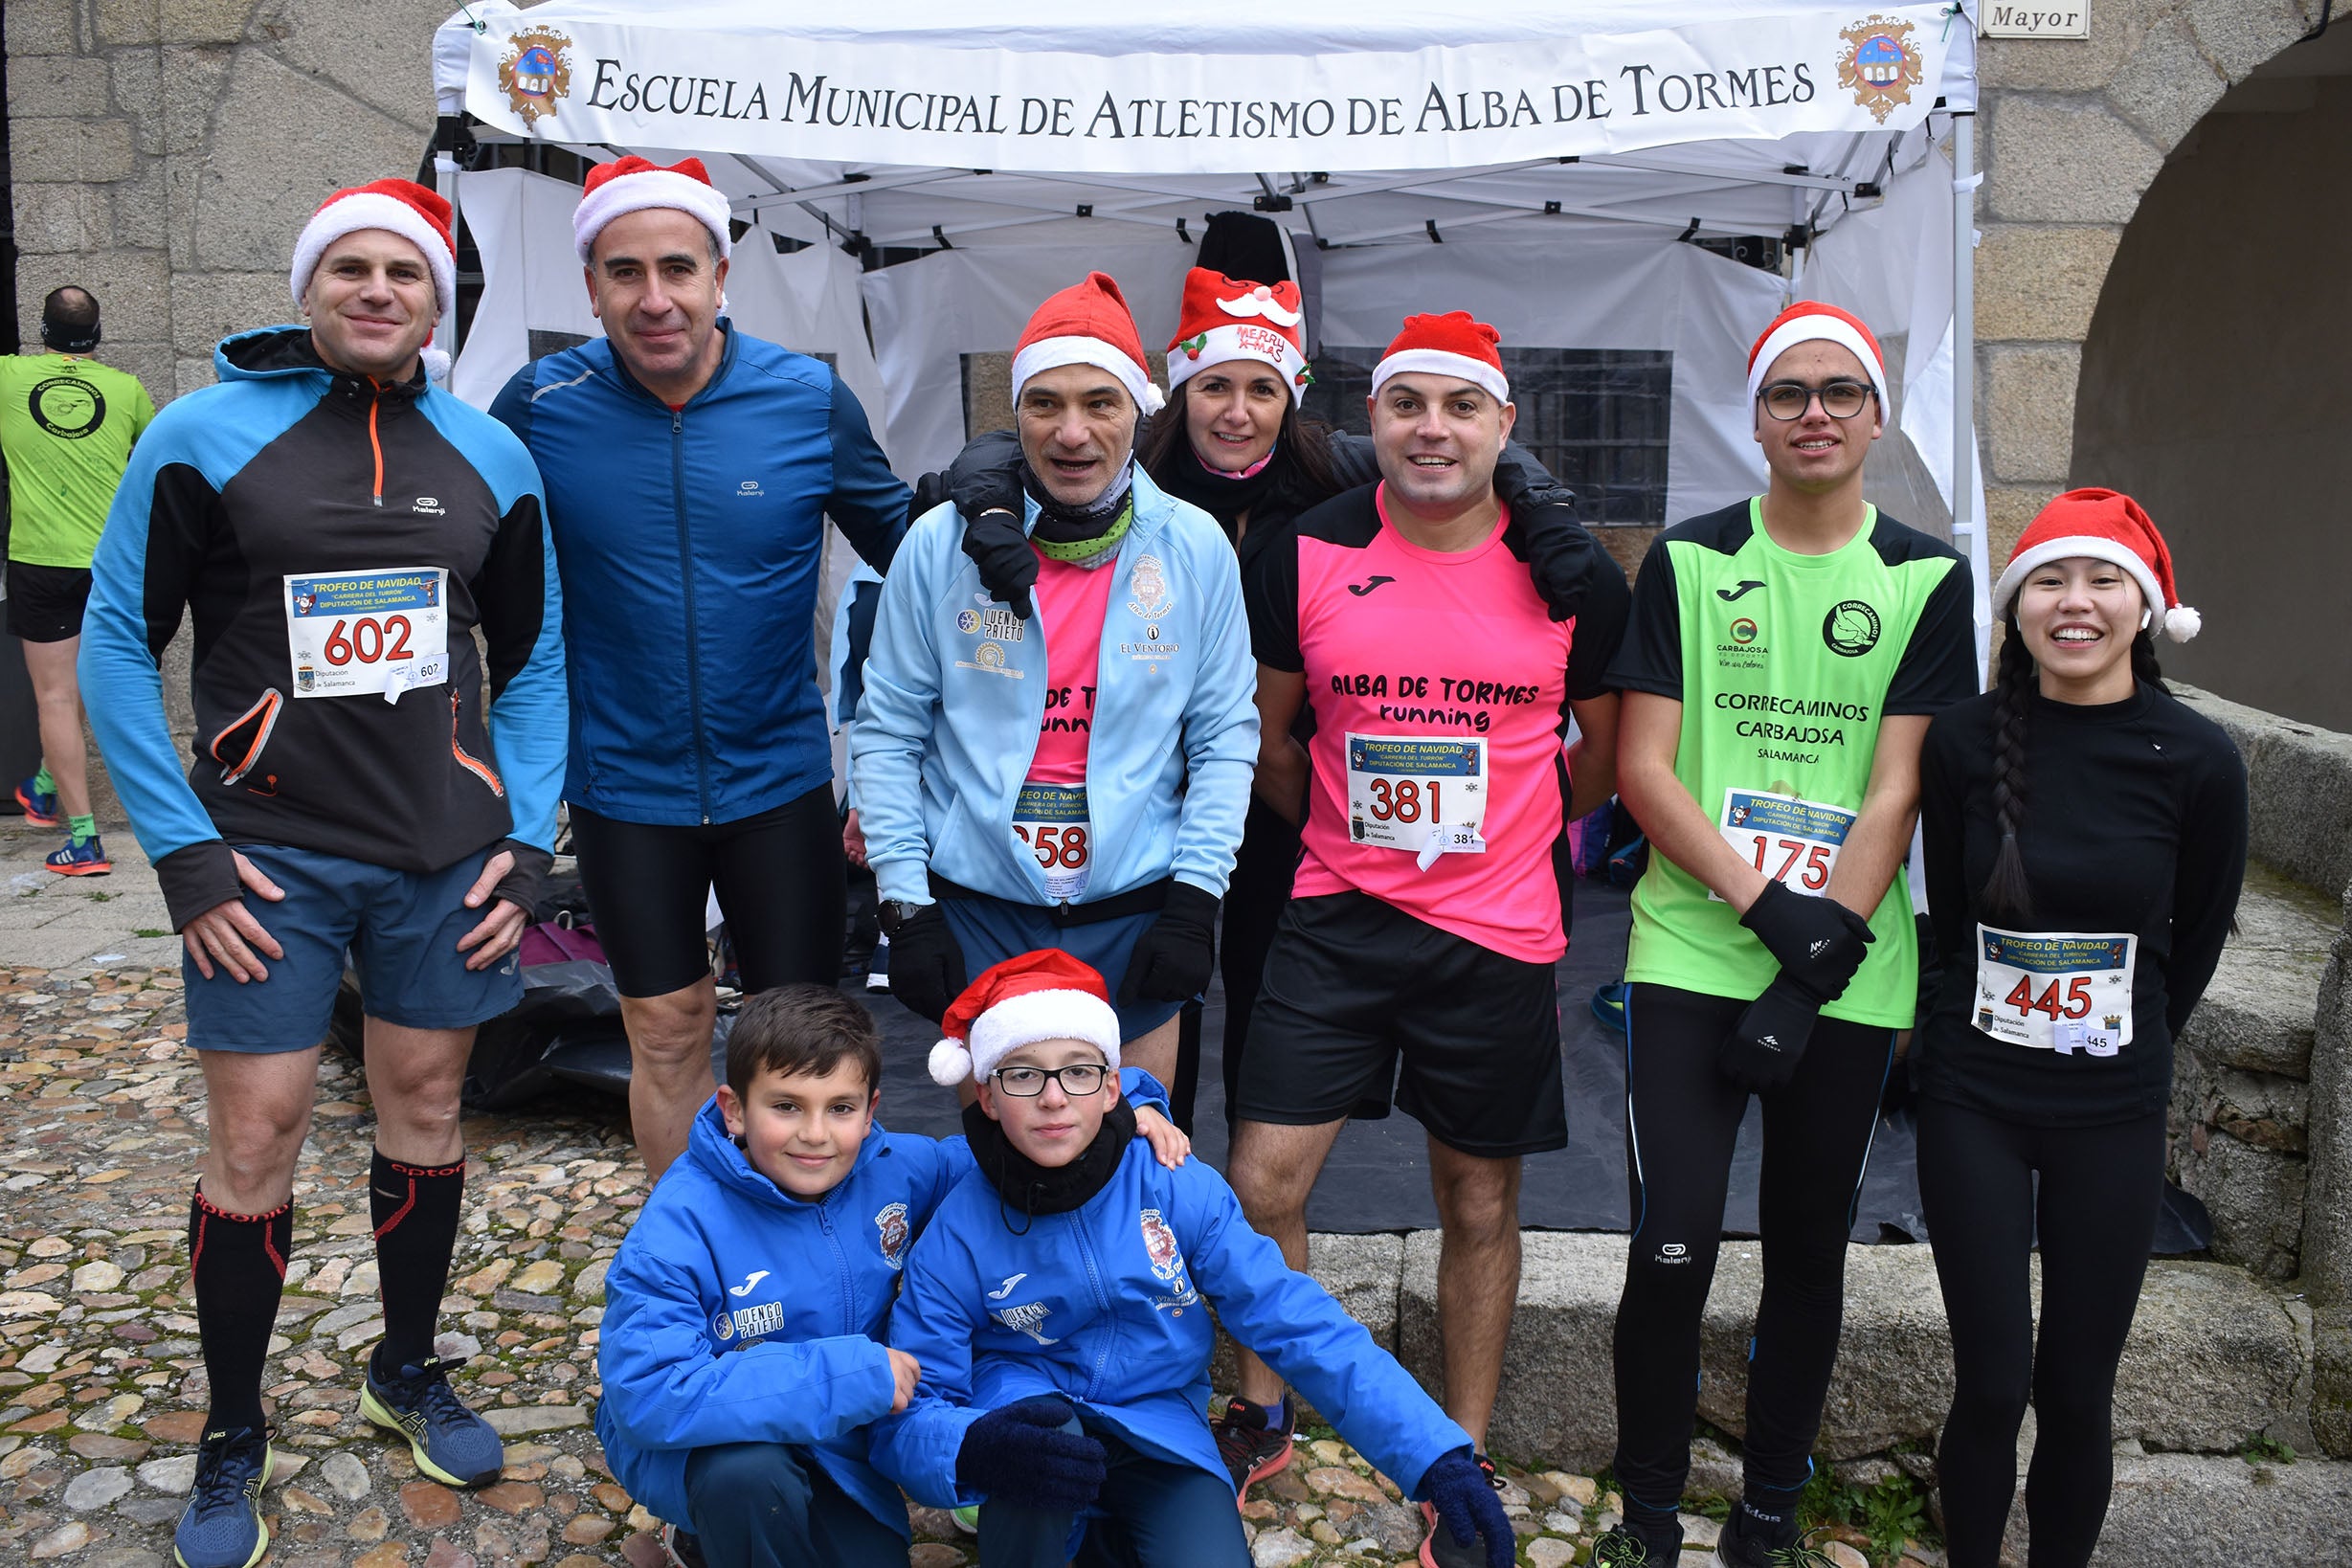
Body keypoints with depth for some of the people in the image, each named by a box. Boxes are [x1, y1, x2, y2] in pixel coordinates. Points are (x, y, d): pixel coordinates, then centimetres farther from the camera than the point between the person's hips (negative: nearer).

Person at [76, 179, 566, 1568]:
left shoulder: (490, 457, 5)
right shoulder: (203, 439, -4)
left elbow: (535, 658, 10)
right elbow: (119, 643, -2)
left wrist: (529, 835, 1)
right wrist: (182, 850, -9)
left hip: (448, 854, 3)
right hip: (271, 855, -2)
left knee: (427, 1105, 13)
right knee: (255, 1138, 1)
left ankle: (411, 1367, 35)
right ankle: (233, 1437, 22)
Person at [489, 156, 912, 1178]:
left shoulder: (810, 398, -8)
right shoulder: (542, 405, -8)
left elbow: (899, 544, 5)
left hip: (780, 778, 0)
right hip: (625, 783, 0)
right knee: (667, 1034, 13)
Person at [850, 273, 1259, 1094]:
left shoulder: (1196, 549, -2)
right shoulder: (942, 543, -4)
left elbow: (1226, 735, 2)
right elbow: (887, 732, 0)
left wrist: (1195, 899, -5)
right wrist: (905, 907, -4)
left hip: (1135, 916, 1)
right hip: (975, 911, 0)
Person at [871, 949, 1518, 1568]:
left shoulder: (1179, 1190, -13)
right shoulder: (955, 1237, -15)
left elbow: (1302, 1324, -16)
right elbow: (906, 1417, -16)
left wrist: (1435, 1456, -25)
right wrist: (973, 1450, -41)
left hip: (1158, 1430, 2)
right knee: (1043, 1432, -36)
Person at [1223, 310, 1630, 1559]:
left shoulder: (1570, 576, -4)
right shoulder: (1306, 555, -3)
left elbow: (1607, 752, 11)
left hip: (1497, 934, 0)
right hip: (1337, 921, 1)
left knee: (1479, 1203, 12)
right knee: (1262, 1185, 0)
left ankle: (1465, 1459, 32)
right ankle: (1261, 1415, 26)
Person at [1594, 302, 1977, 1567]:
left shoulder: (1927, 581, 3)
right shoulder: (1687, 561, 2)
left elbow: (1897, 793, -3)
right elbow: (1642, 771, -3)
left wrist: (1817, 968, -12)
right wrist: (1770, 908, -14)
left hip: (1850, 974, 1)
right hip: (1691, 955, -1)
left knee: (1808, 1252, 11)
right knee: (1672, 1249, -6)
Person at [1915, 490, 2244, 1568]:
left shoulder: (2196, 760, -9)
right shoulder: (1965, 739, -7)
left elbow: (2199, 935, 7)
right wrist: (1993, 1020, 10)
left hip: (2115, 1115, 0)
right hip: (1973, 1100, 0)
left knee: (2077, 1389, 9)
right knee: (1991, 1382, 3)